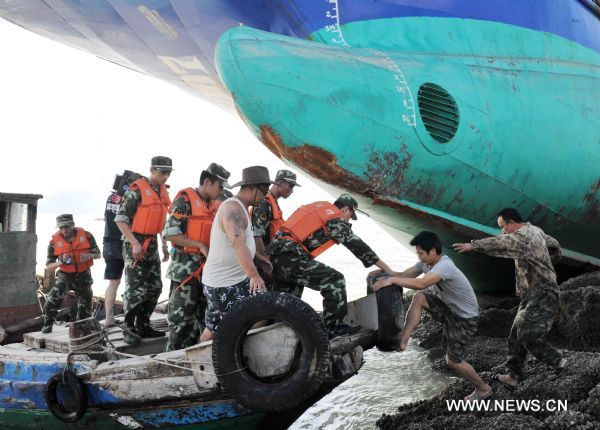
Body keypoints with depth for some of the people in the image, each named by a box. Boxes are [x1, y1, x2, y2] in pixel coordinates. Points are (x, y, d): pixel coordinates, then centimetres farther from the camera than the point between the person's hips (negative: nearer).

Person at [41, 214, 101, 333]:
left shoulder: (86, 235, -12)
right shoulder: (54, 241, -13)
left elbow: (98, 254, -3)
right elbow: (48, 267, -9)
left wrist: (89, 255, -26)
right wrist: (60, 262, -30)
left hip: (84, 275, 2)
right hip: (65, 275, -2)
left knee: (85, 303, 14)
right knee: (56, 293, -30)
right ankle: (48, 323, -16)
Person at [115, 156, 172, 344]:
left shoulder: (163, 192, 10)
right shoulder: (137, 190, -13)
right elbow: (120, 219, -14)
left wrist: (164, 245, 17)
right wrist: (135, 243, -19)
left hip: (152, 244, 8)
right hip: (135, 243, -8)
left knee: (155, 287, 10)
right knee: (136, 289, -8)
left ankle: (143, 325, 21)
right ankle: (129, 329, 4)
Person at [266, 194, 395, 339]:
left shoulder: (317, 207, 23)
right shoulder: (336, 220, 1)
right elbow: (358, 247, 2)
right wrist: (387, 269, 9)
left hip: (274, 253, 9)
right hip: (291, 259, -9)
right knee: (335, 281, -1)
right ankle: (333, 328, 5)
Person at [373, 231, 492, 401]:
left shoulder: (444, 265, -32)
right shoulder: (427, 262, -5)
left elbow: (421, 284, -45)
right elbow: (405, 274, -7)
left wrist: (391, 280, -43)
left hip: (465, 318, -8)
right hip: (449, 309, 8)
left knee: (454, 361, 0)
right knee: (418, 298, -16)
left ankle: (483, 389, 24)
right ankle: (402, 340, -12)